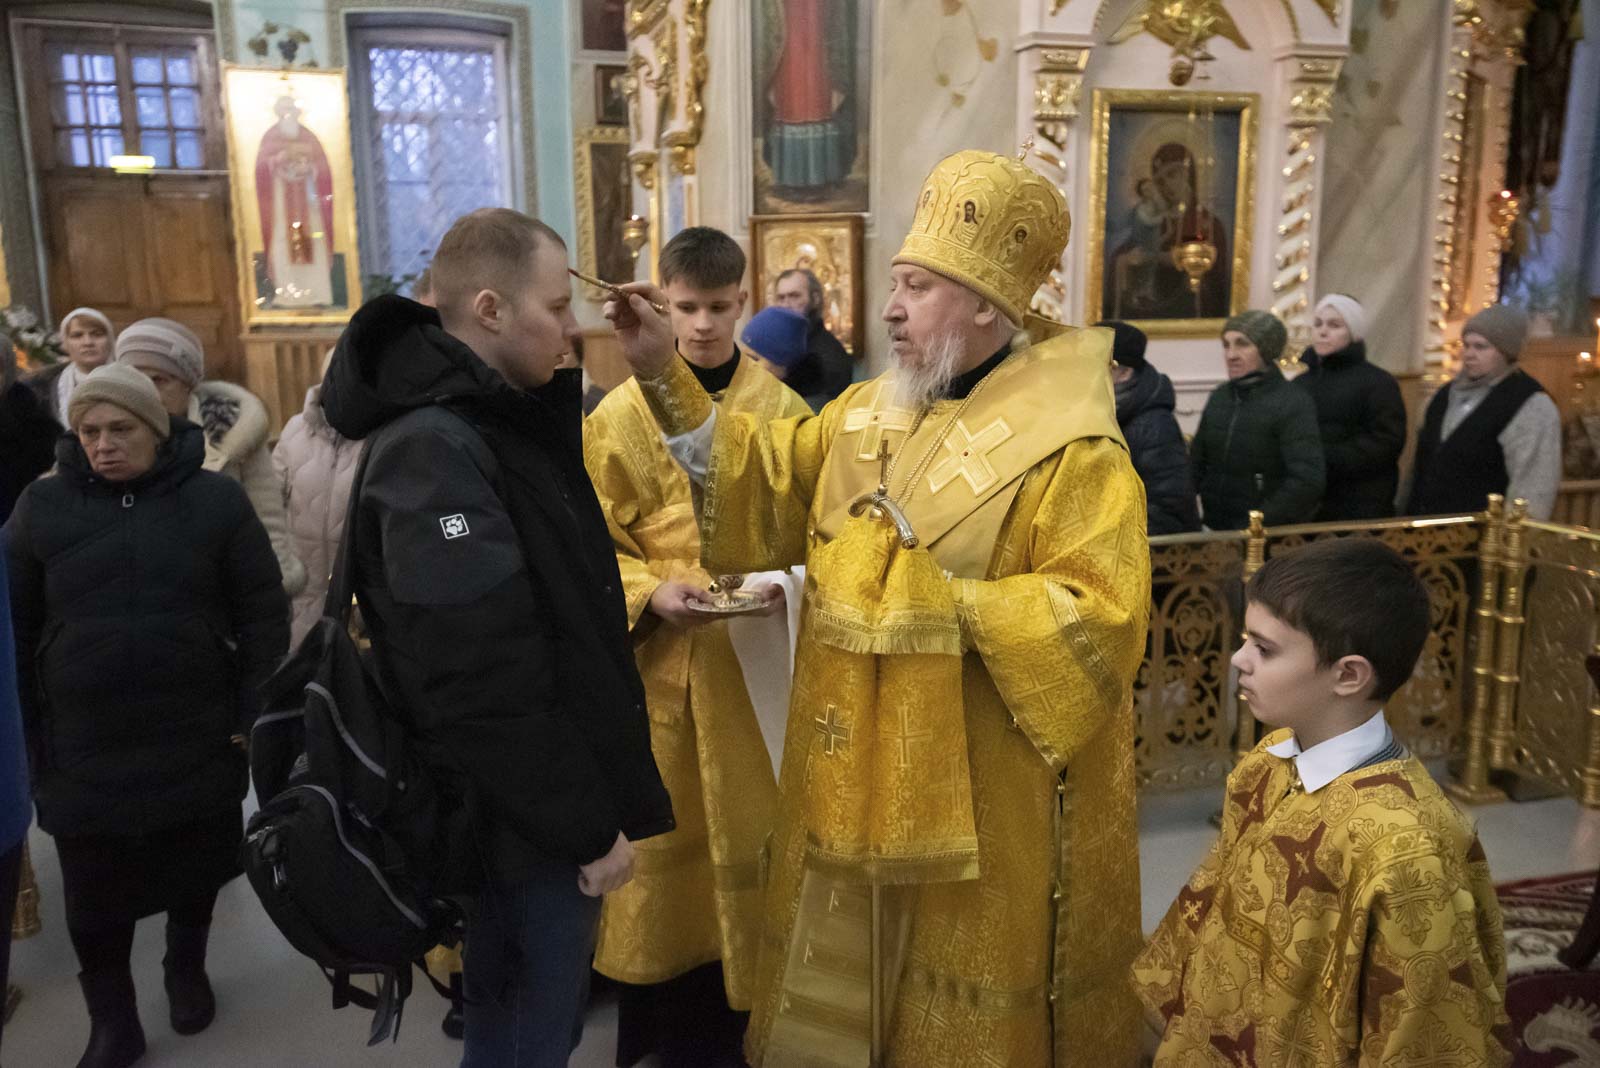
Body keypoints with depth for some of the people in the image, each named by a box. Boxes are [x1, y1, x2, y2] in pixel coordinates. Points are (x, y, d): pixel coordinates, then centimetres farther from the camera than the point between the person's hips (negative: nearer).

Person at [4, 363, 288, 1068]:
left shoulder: (215, 500, -4)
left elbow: (264, 613, -2)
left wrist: (253, 715, -5)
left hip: (197, 736, 0)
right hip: (83, 746, 1)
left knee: (195, 869, 15)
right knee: (94, 892, 7)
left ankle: (187, 970, 42)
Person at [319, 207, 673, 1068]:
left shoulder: (508, 418, 8)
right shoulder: (433, 451, -24)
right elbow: (483, 689, -27)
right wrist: (587, 828, -19)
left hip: (552, 815, 9)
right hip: (525, 829, -9)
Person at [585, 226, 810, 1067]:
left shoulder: (783, 408, 2)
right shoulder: (620, 413, -2)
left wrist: (784, 582, -13)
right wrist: (648, 593, -18)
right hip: (657, 661, -1)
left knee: (750, 830, 11)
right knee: (662, 833, 8)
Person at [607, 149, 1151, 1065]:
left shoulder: (1070, 450, -16)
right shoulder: (867, 413, 6)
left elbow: (1100, 618, -22)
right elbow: (766, 480, 3)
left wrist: (950, 606, -22)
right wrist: (664, 373, -5)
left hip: (980, 793, -6)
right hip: (860, 775, 7)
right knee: (848, 977, 22)